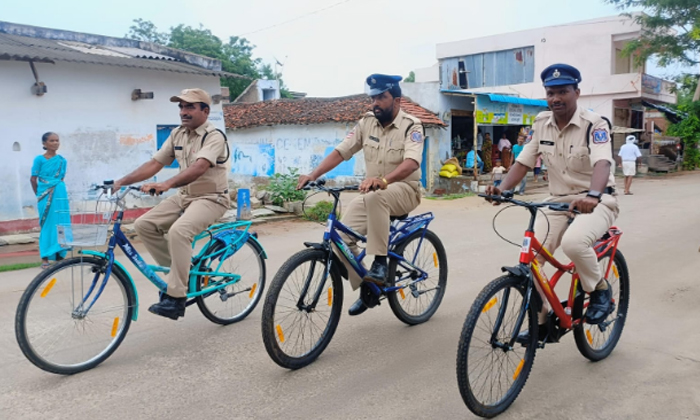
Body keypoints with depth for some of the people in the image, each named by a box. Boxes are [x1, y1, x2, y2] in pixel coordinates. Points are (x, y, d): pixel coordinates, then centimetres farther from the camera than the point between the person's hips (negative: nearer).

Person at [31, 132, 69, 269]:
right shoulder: (39, 159, -4)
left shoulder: (62, 160, 7)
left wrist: (57, 190, 10)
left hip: (60, 195, 3)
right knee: (48, 225, 0)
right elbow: (33, 179, 1)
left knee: (61, 224, 4)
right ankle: (45, 257, 8)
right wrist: (39, 194, 6)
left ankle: (59, 255, 15)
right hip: (45, 196, -3)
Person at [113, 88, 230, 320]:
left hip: (210, 198, -8)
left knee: (178, 231, -32)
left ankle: (176, 297, -22)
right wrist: (123, 181, -6)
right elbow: (154, 163, 5)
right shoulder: (177, 134, 7)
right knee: (143, 224, -7)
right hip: (184, 196, 8)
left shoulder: (214, 136, -16)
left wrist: (166, 184, -47)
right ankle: (179, 270, 8)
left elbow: (199, 167, -33)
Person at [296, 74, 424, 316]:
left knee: (375, 198, -39)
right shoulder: (367, 122, 1)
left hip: (404, 190, -5)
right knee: (341, 237, -9)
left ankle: (380, 262, -27)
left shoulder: (411, 126, -13)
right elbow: (340, 152, -3)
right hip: (371, 193, 6)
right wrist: (314, 174, -19)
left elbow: (411, 163, -30)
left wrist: (383, 180, -50)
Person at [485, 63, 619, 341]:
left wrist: (592, 195, -51)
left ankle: (601, 291, -4)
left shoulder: (594, 124, -14)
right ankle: (540, 321, 9)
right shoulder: (542, 123, 2)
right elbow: (523, 162, 1)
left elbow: (602, 163, -31)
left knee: (573, 242, -36)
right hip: (559, 201, 5)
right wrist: (502, 189, -18)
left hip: (597, 201, -5)